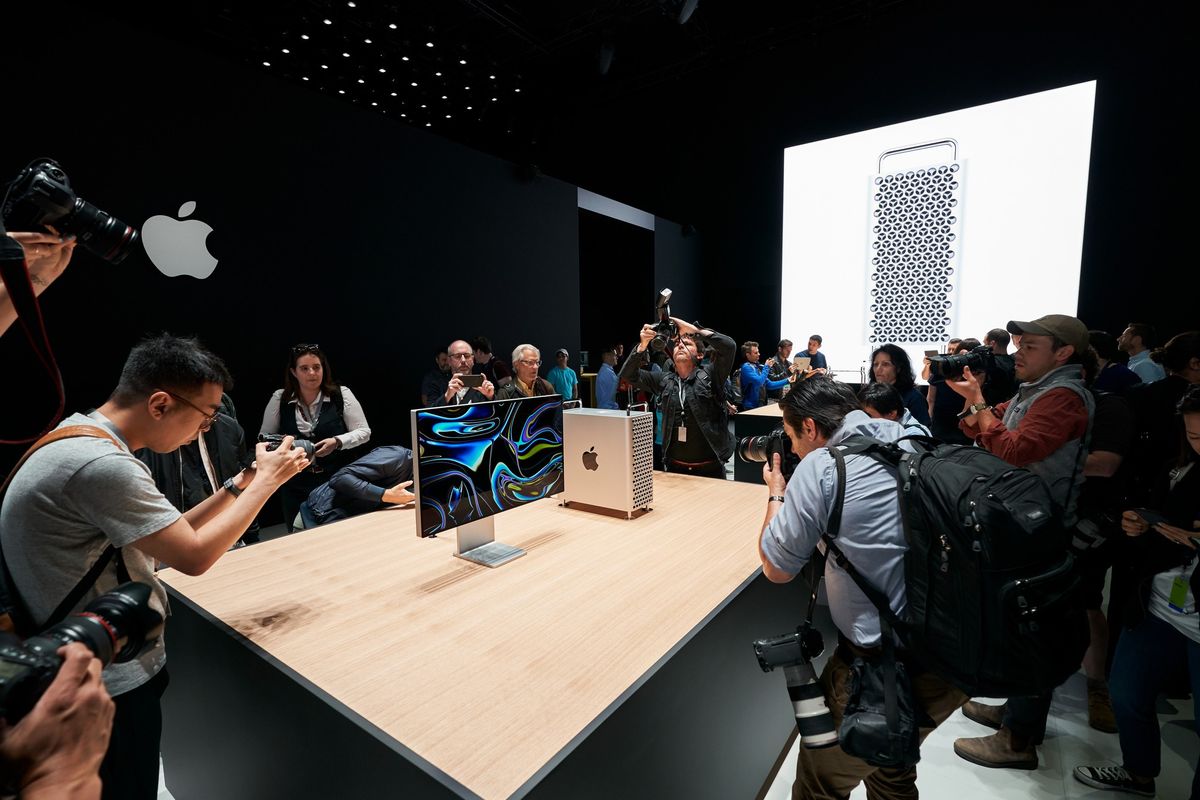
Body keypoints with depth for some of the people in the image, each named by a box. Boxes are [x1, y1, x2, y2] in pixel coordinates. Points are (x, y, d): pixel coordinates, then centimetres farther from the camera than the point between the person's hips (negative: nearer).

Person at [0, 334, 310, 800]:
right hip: (111, 685, -9)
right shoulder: (101, 464, -30)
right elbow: (194, 557, -25)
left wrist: (239, 485, -3)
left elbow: (168, 535, 6)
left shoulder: (82, 437, 2)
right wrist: (267, 481, -17)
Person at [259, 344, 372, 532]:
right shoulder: (280, 399, 0)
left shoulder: (342, 394, -5)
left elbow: (364, 432, -3)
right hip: (296, 487, 2)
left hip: (338, 483, -2)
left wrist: (337, 442, -19)